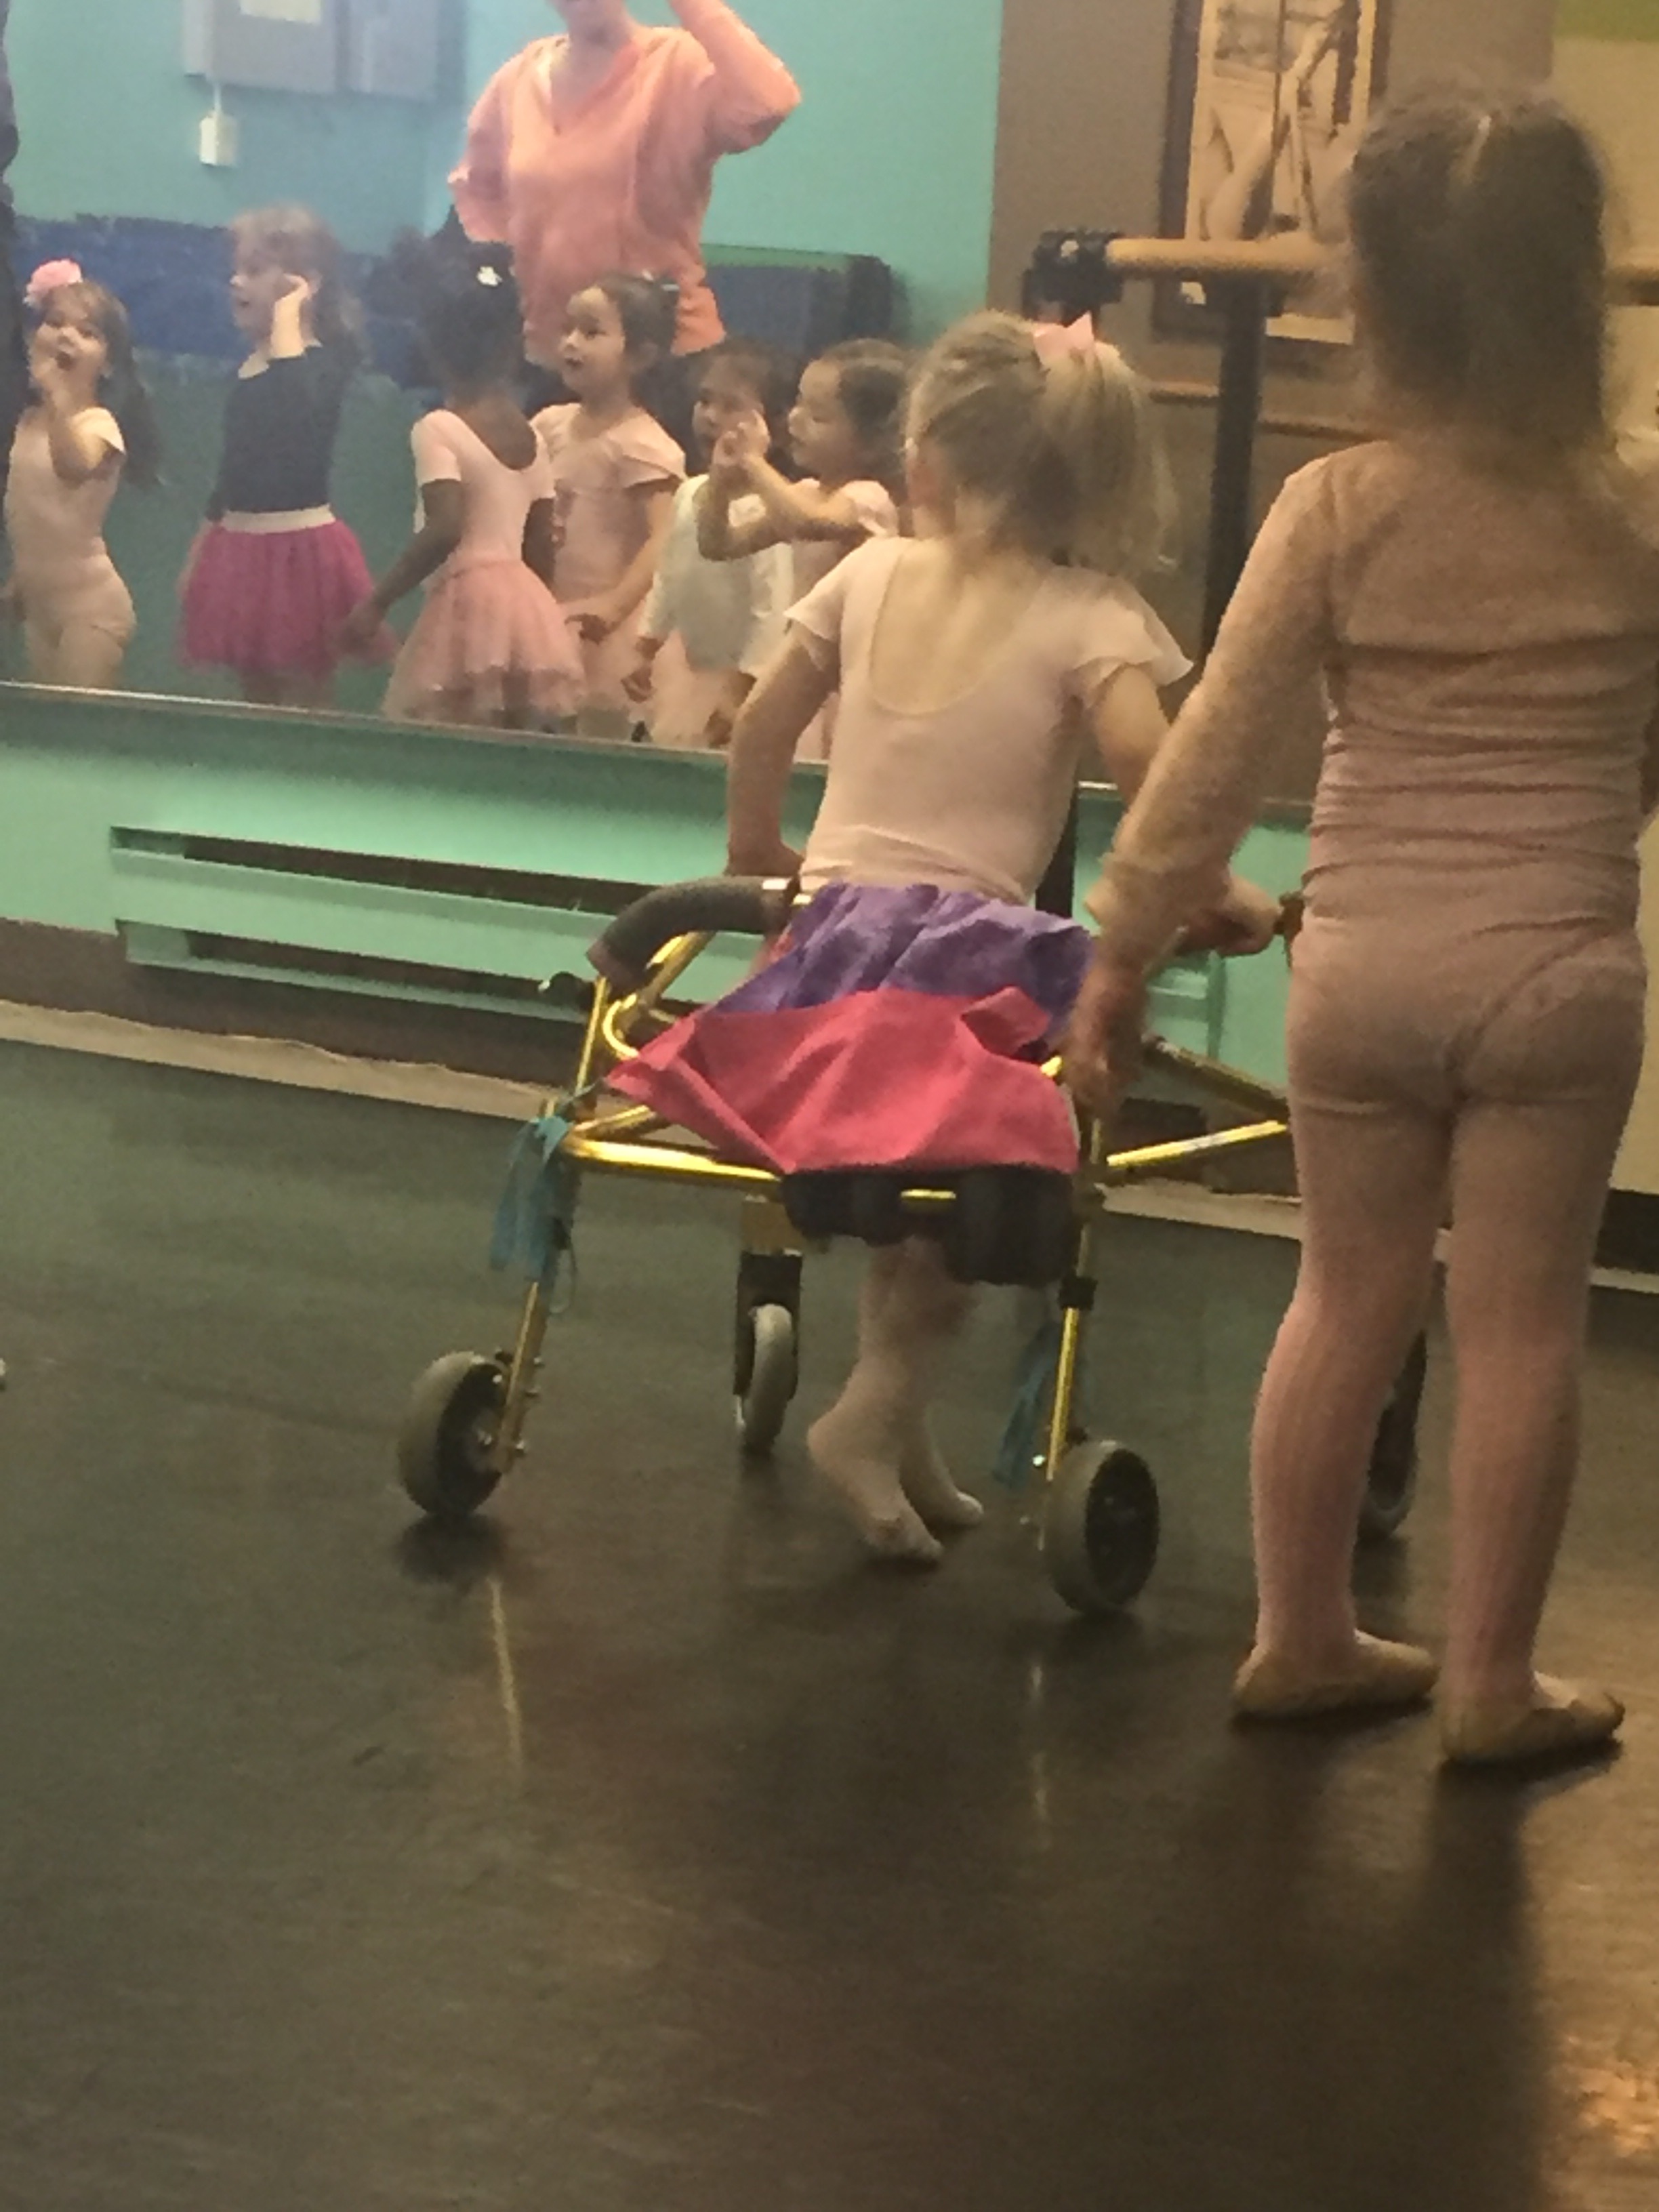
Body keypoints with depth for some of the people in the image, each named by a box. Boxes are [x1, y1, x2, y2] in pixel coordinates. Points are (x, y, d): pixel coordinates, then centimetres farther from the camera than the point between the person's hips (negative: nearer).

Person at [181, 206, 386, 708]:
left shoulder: (323, 364, -12)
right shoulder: (251, 369, 12)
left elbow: (297, 412, -36)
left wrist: (288, 322, -27)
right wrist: (200, 552, 24)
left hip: (298, 550, -8)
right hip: (242, 551, 8)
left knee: (302, 708, -5)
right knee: (258, 702, 12)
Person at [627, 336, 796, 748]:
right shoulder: (688, 494, 3)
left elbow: (773, 613, -23)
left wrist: (740, 693, -22)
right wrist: (646, 651, 15)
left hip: (738, 679, -8)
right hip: (687, 668, 9)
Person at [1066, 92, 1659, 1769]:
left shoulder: (1335, 509, -7)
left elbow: (1212, 759, -7)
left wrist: (1120, 954, 0)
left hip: (1363, 964, 1)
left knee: (1348, 1296, 15)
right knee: (1519, 1321, 7)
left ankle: (1301, 1640, 26)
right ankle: (1489, 1679, 15)